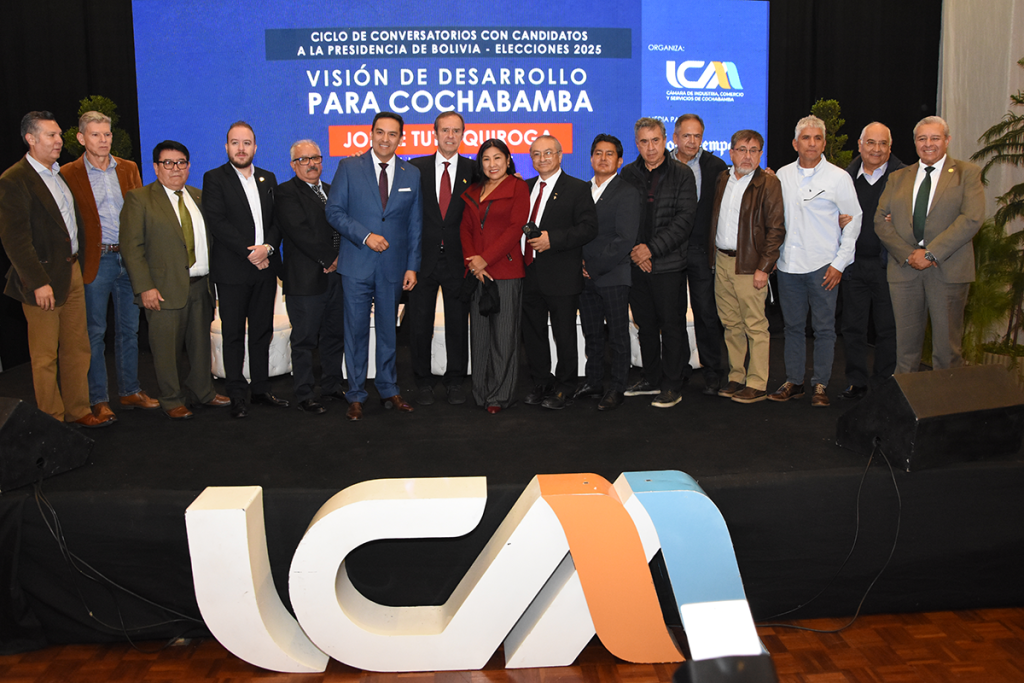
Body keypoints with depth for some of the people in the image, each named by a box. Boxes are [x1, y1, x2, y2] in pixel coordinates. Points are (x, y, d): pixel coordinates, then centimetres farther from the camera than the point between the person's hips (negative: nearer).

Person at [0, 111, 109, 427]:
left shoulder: (60, 174, 13)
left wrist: (77, 262, 12)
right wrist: (38, 282, -19)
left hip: (72, 271, 8)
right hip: (44, 277, -8)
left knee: (77, 347, 14)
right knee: (45, 356, 4)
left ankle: (78, 411, 25)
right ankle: (53, 422, 15)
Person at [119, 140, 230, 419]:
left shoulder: (198, 197, 14)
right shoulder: (139, 198, -2)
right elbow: (131, 247, -7)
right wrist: (145, 287, -14)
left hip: (201, 284, 5)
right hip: (166, 288, -5)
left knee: (201, 342, 14)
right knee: (167, 346, 1)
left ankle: (202, 390, 29)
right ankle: (171, 399, 16)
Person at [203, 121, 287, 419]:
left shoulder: (268, 178, 13)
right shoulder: (214, 179, -1)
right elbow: (217, 223, -11)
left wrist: (268, 247, -11)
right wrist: (249, 253, -15)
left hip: (265, 269, 4)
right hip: (232, 271, -4)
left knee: (262, 332, 10)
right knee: (233, 335, 2)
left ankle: (261, 388, 21)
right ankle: (237, 395, 10)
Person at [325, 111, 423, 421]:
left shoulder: (412, 174, 7)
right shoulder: (349, 167, 2)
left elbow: (415, 224, 8)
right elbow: (334, 212, -2)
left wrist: (412, 266, 2)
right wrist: (365, 236, -14)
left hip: (393, 267, 2)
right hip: (356, 266, -2)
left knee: (388, 330, 11)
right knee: (356, 330, 2)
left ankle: (388, 391, 23)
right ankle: (356, 396, 13)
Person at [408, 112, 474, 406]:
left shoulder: (473, 170, 5)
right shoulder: (416, 167, 5)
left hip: (457, 258, 0)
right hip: (423, 258, 0)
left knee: (458, 323, 7)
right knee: (419, 323, 6)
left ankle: (455, 382, 20)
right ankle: (423, 382, 19)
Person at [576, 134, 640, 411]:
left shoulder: (627, 193, -7)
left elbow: (624, 240, -15)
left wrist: (594, 267, -13)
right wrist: (579, 262, -1)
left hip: (614, 276, -5)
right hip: (586, 276, 6)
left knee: (618, 336, 4)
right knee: (592, 335, 13)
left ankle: (616, 388, 14)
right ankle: (593, 383, 24)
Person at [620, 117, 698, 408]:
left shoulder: (682, 174, -2)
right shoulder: (628, 174, 8)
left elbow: (685, 219, -9)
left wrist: (652, 248, -16)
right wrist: (634, 250, -7)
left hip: (669, 264, -4)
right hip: (636, 262, 4)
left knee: (672, 325, 1)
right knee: (645, 324, 12)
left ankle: (673, 386, 12)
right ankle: (652, 379, 26)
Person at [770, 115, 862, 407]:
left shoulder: (838, 177, -2)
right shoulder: (782, 175, 7)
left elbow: (854, 219, 0)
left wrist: (840, 263, -5)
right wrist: (773, 252, 6)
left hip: (823, 265, -3)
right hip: (788, 263, 3)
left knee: (824, 328, 3)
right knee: (793, 326, 10)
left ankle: (821, 385, 13)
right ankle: (793, 381, 20)